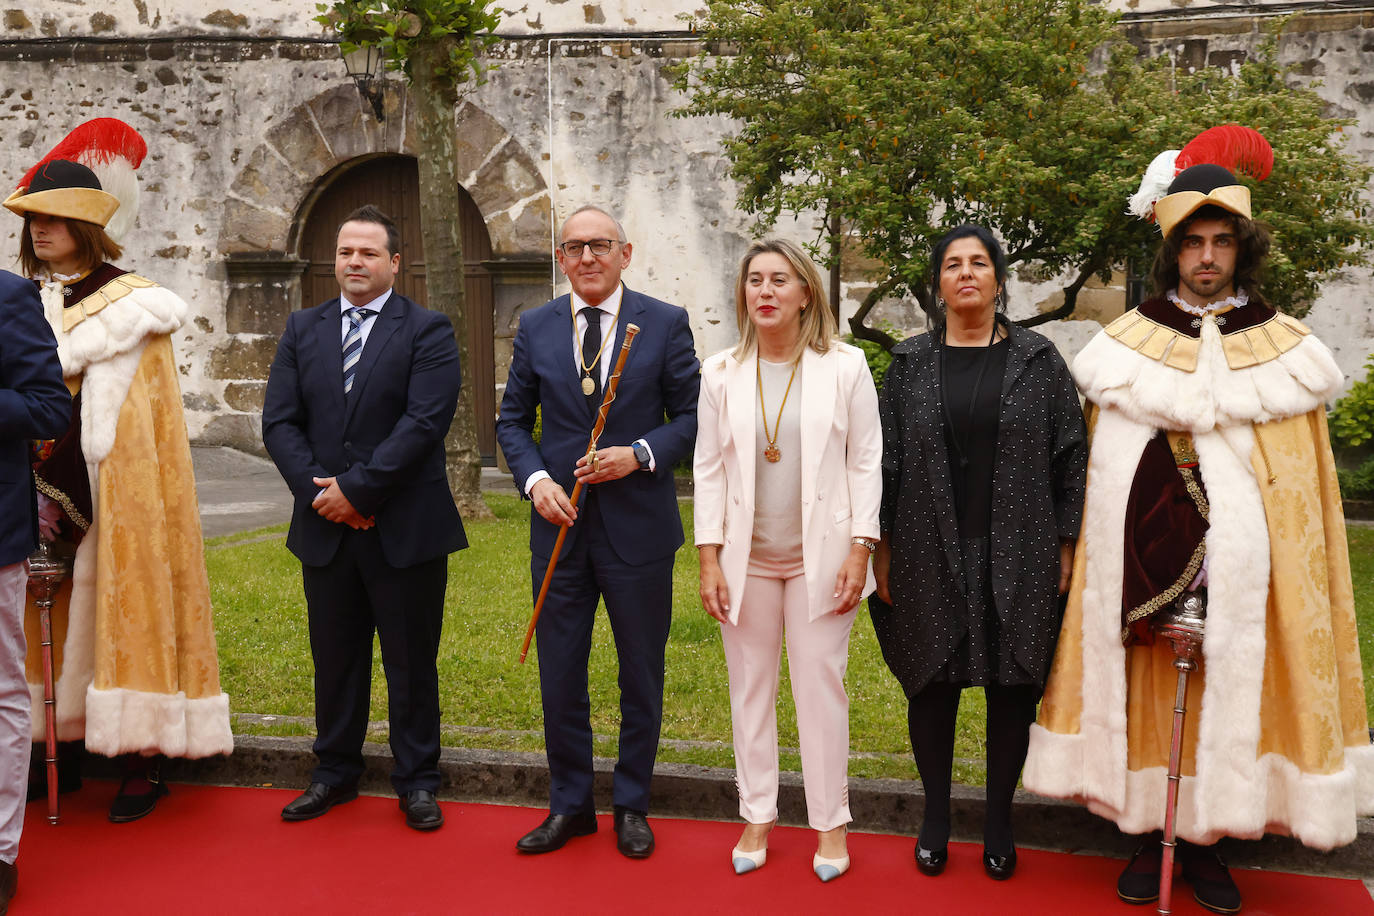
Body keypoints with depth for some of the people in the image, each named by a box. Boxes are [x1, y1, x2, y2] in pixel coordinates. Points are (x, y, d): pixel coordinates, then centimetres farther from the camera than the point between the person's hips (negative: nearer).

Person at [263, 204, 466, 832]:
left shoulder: (427, 332, -3)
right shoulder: (303, 329, 11)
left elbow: (424, 422, -14)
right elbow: (280, 422, 4)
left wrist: (356, 489, -16)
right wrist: (320, 493, -10)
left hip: (405, 529, -4)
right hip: (325, 527, 4)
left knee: (411, 660, 6)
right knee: (334, 657, 14)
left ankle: (416, 780, 20)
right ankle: (335, 772, 29)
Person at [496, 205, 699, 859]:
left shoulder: (666, 323, -2)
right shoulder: (535, 327, 5)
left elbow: (691, 414, 0)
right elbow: (513, 419, 9)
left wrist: (640, 454, -17)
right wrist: (535, 479, -9)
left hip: (639, 526, -2)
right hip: (561, 524, 2)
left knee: (641, 674, 10)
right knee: (559, 675, 9)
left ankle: (632, 805, 28)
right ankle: (570, 805, 27)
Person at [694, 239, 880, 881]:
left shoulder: (844, 367, -2)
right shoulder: (722, 373, 3)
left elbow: (866, 463, -1)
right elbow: (709, 469, 4)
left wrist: (859, 551, -8)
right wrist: (709, 560, -2)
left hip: (820, 557, -2)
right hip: (746, 558, 2)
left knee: (821, 687, 4)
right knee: (750, 687, 10)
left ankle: (829, 824, 19)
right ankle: (757, 816, 25)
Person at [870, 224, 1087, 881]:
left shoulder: (1037, 361, 3)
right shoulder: (909, 364, 5)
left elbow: (1069, 456, 3)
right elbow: (885, 459, 5)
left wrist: (1066, 545, -2)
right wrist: (882, 548, 1)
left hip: (1018, 556, 0)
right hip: (930, 554, 1)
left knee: (1012, 684, 7)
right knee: (932, 682, 8)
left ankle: (999, 821, 24)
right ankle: (935, 816, 25)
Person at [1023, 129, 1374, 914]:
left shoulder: (1285, 350, 5)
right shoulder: (1127, 344, 4)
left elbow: (1302, 484, 6)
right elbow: (1106, 470, 6)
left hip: (1242, 571, 0)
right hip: (1147, 567, 0)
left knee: (1226, 697, 4)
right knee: (1147, 694, 4)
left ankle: (1205, 841, 19)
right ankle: (1149, 834, 18)